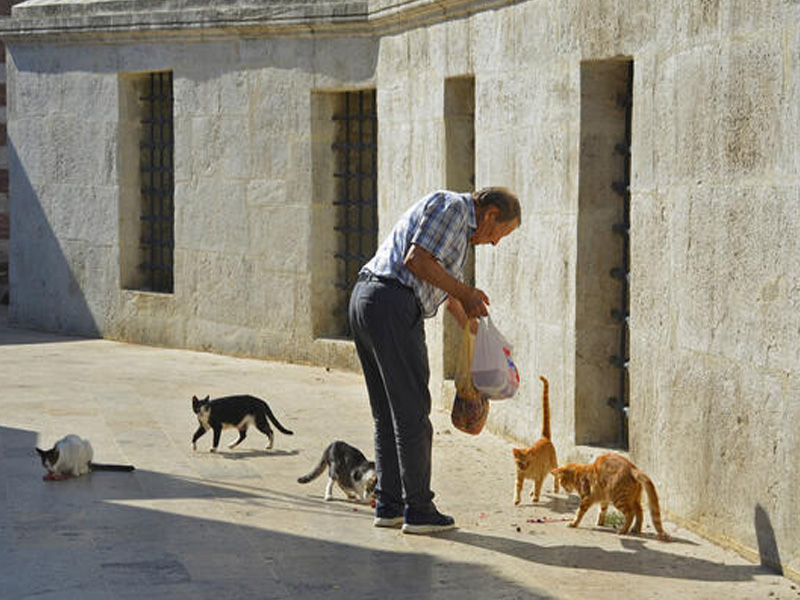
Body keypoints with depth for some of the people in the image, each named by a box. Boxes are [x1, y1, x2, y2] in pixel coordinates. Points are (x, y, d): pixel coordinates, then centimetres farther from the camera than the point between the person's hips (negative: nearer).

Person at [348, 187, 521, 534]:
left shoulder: (460, 230, 27)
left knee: (387, 414, 15)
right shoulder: (452, 207, -4)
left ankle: (388, 506, 19)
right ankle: (418, 511, 1)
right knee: (412, 414, -4)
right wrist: (465, 293, -7)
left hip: (364, 300, 10)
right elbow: (416, 259, -16)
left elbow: (451, 293, 36)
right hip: (392, 304, -10)